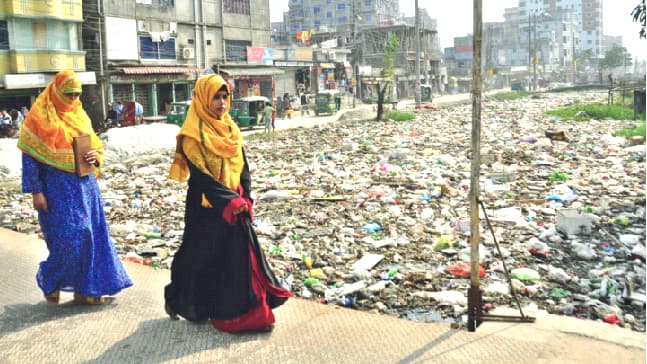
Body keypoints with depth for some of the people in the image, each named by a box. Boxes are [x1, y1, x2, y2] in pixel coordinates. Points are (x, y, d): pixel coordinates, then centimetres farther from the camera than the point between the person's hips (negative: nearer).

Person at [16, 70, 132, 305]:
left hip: (84, 183, 6)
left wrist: (95, 156, -5)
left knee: (90, 235, 5)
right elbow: (30, 156, -7)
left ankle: (85, 289, 17)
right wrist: (35, 191, -12)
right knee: (69, 238, -7)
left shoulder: (79, 114, 11)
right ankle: (49, 280, 20)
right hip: (57, 186, -6)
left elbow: (95, 144, 19)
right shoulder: (40, 116, -6)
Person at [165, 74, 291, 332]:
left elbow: (243, 166, 7)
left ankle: (249, 313, 15)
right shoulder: (193, 134, -12)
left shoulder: (229, 128, 9)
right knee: (202, 258, 6)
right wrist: (231, 201, -20)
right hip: (207, 207, -6)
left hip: (236, 205, 6)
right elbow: (201, 175, -17)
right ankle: (177, 300, 29)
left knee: (242, 256, 6)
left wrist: (245, 199, -5)